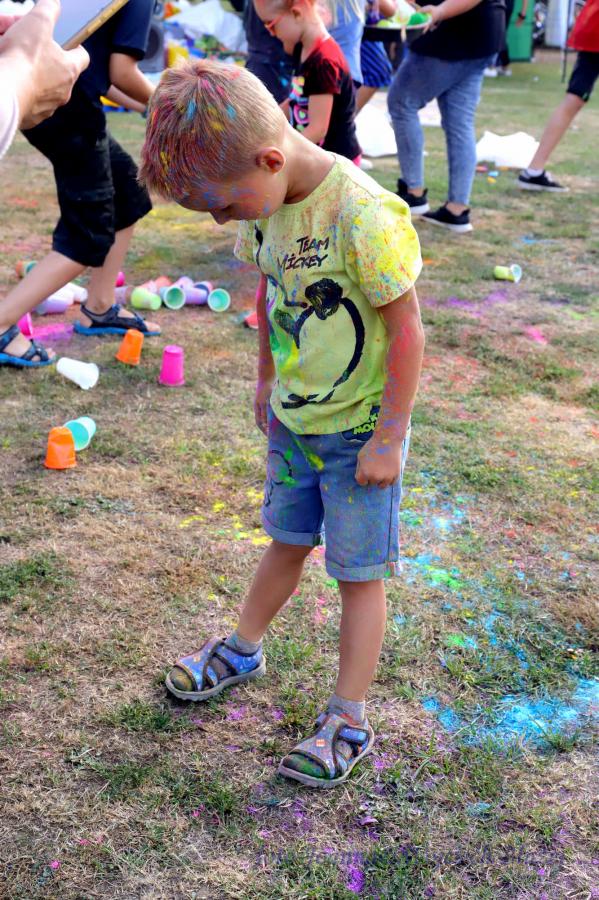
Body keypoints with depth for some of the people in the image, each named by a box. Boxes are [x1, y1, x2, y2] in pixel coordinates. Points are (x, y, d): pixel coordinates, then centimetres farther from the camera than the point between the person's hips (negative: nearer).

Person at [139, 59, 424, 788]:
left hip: (361, 430, -6)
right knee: (286, 542, 24)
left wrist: (389, 437, -17)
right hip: (294, 421, 6)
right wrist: (268, 381, 16)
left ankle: (348, 721, 19)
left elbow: (406, 328, -22)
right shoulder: (268, 206, -5)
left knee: (359, 572, 6)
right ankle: (243, 650, 44)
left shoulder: (362, 214, -28)